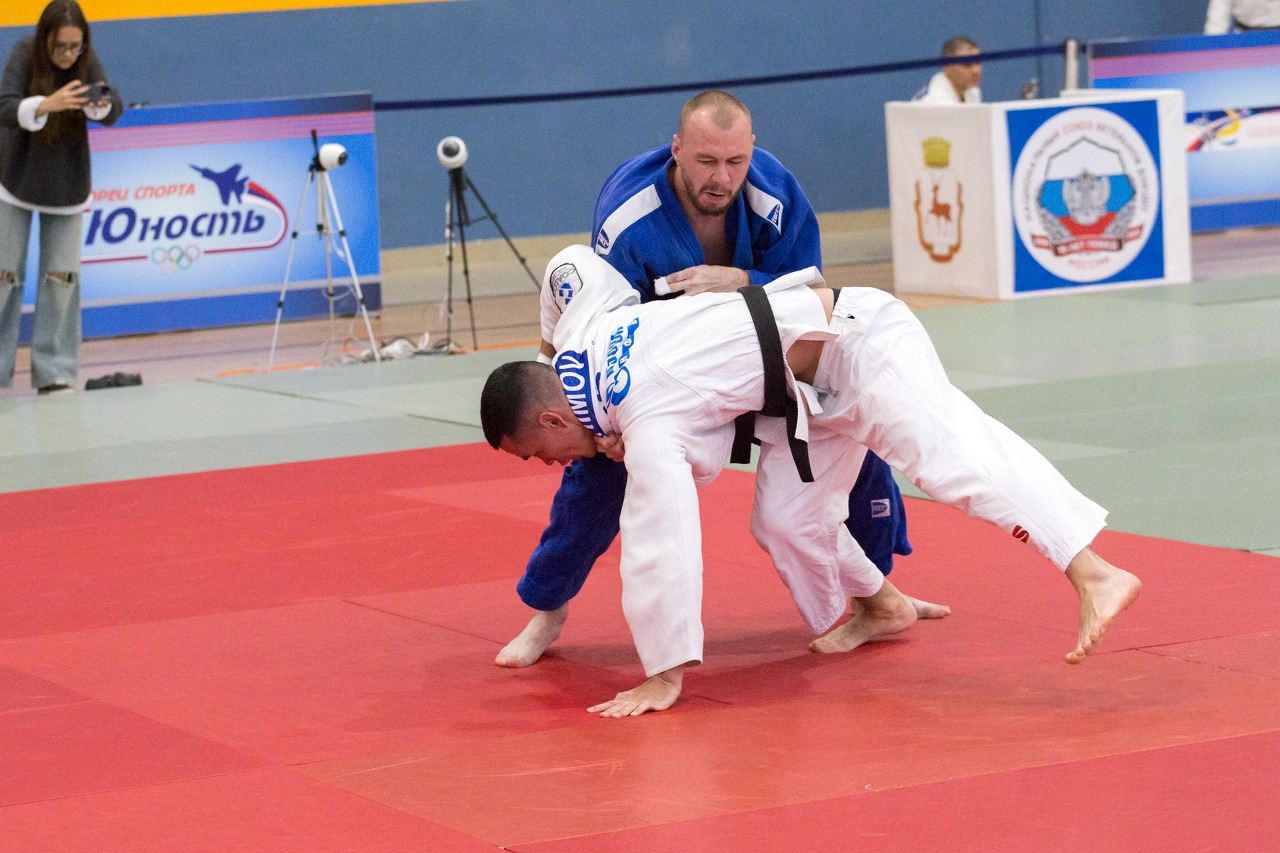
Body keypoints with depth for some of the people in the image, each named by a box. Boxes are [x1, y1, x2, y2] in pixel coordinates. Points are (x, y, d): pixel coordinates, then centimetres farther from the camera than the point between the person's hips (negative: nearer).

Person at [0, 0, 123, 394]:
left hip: (66, 186, 2)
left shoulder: (86, 60, -13)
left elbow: (113, 110, -17)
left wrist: (101, 104, -41)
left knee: (61, 276, -1)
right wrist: (48, 104, -49)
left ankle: (55, 373, 5)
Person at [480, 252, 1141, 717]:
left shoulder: (648, 419, -28)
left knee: (950, 455, -28)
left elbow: (660, 546, -31)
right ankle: (882, 607, 25)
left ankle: (1092, 575, -41)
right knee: (783, 519, 1)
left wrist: (664, 677, -25)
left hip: (859, 344, -10)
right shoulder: (584, 334, -3)